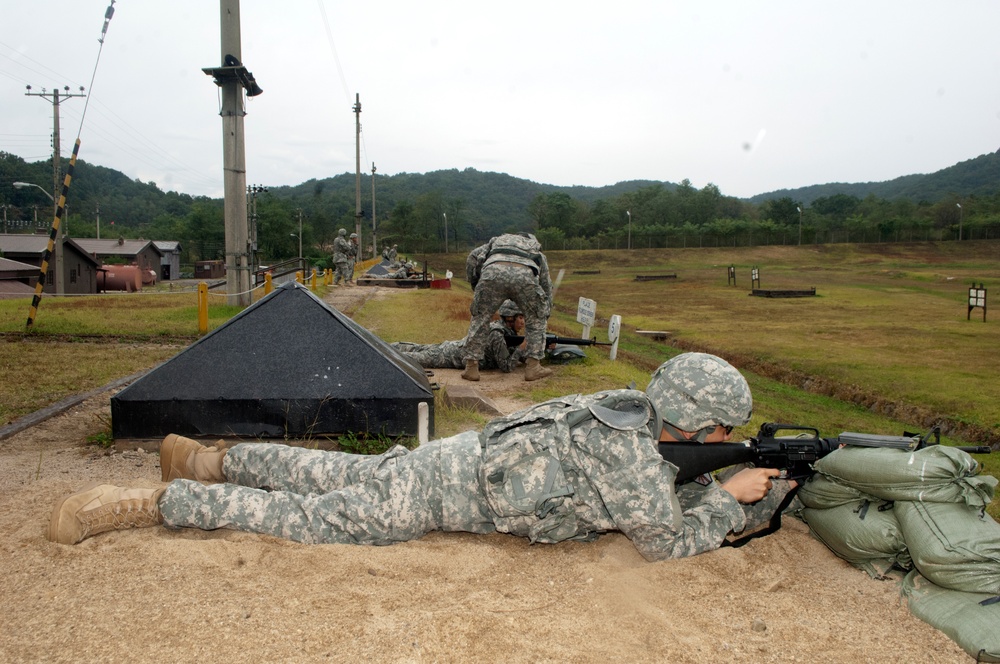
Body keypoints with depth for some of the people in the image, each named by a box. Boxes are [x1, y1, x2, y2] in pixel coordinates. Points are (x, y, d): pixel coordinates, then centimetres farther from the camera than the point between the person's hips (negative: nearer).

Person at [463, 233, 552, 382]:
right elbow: (547, 287, 45)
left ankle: (471, 367, 18)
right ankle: (533, 367, 19)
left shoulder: (497, 241, 43)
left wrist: (475, 285, 31)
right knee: (535, 320, 23)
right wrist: (544, 316, 53)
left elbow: (473, 257, 24)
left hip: (493, 272, 0)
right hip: (524, 276, 0)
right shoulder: (538, 253, 43)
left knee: (479, 318, 20)